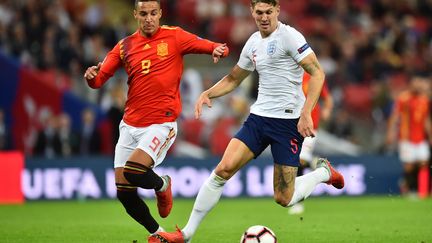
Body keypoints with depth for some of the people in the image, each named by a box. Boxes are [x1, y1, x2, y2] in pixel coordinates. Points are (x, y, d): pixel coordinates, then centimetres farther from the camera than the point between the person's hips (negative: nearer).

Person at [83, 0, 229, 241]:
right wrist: (91, 76, -16)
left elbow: (216, 47, -1)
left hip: (161, 124, -5)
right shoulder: (125, 46, 8)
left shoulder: (174, 36, -1)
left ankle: (162, 185, 9)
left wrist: (218, 50, -24)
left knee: (133, 171, -26)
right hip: (130, 126, 5)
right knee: (124, 192, 1)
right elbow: (99, 80, 6)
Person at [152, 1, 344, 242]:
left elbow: (317, 73, -15)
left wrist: (306, 113, -24)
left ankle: (323, 172, 25)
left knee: (284, 199, -5)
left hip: (288, 121, -6)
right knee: (223, 169, -11)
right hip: (258, 116, 6)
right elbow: (234, 79, 25)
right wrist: (207, 94, 7)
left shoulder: (289, 36, -10)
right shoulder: (254, 43, 12)